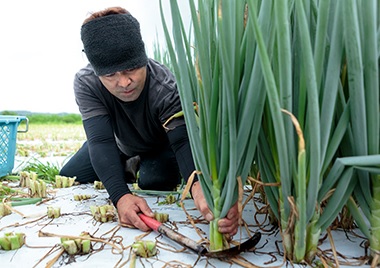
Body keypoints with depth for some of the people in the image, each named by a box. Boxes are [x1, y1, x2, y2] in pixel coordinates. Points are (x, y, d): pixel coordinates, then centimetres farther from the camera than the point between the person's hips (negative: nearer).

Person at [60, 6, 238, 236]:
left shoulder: (167, 88, -39)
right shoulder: (86, 84, -32)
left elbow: (184, 142, -50)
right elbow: (101, 142, -41)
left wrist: (198, 186, -73)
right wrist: (120, 196, -59)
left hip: (162, 146, -2)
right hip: (121, 146, 3)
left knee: (153, 183, -31)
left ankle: (141, 169, 4)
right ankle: (128, 170, 21)